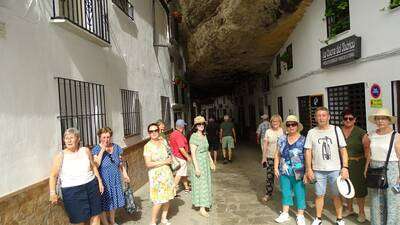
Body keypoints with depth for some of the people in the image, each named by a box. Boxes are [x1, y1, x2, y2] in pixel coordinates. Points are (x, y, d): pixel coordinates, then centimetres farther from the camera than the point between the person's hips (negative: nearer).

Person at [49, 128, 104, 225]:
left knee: (95, 215, 10)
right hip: (72, 191, -3)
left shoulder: (86, 150, 4)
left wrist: (100, 181, 10)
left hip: (91, 186, 3)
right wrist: (52, 192, -18)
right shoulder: (60, 156, -4)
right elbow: (53, 176, -5)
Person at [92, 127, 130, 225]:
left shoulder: (116, 147, 1)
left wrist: (125, 175, 2)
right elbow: (96, 165, -25)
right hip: (103, 181, -4)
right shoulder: (96, 149, -11)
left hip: (115, 180, 5)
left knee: (113, 202, 18)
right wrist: (103, 150, -25)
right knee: (104, 204, 6)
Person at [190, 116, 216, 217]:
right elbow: (193, 153, -20)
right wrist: (196, 167, -23)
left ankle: (204, 204, 31)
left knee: (205, 183, 16)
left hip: (206, 163, 8)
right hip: (198, 163, -8)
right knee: (200, 184, -3)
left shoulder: (204, 136, 8)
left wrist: (211, 162, 17)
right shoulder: (194, 137, -17)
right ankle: (202, 208, 4)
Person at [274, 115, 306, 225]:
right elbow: (277, 155, 9)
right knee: (285, 193, 15)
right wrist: (276, 167, 5)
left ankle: (300, 216, 25)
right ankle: (285, 214, 31)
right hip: (284, 172, 4)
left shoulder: (303, 140, -7)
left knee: (299, 193, 7)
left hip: (298, 173, -3)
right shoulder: (282, 139, 4)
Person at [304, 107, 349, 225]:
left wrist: (345, 167, -7)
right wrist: (309, 169, -2)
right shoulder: (311, 132, -1)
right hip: (318, 170, 1)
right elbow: (308, 152, 2)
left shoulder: (336, 130, -2)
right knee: (319, 195, 10)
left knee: (336, 195, 10)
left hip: (335, 170, 0)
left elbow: (343, 150, -1)